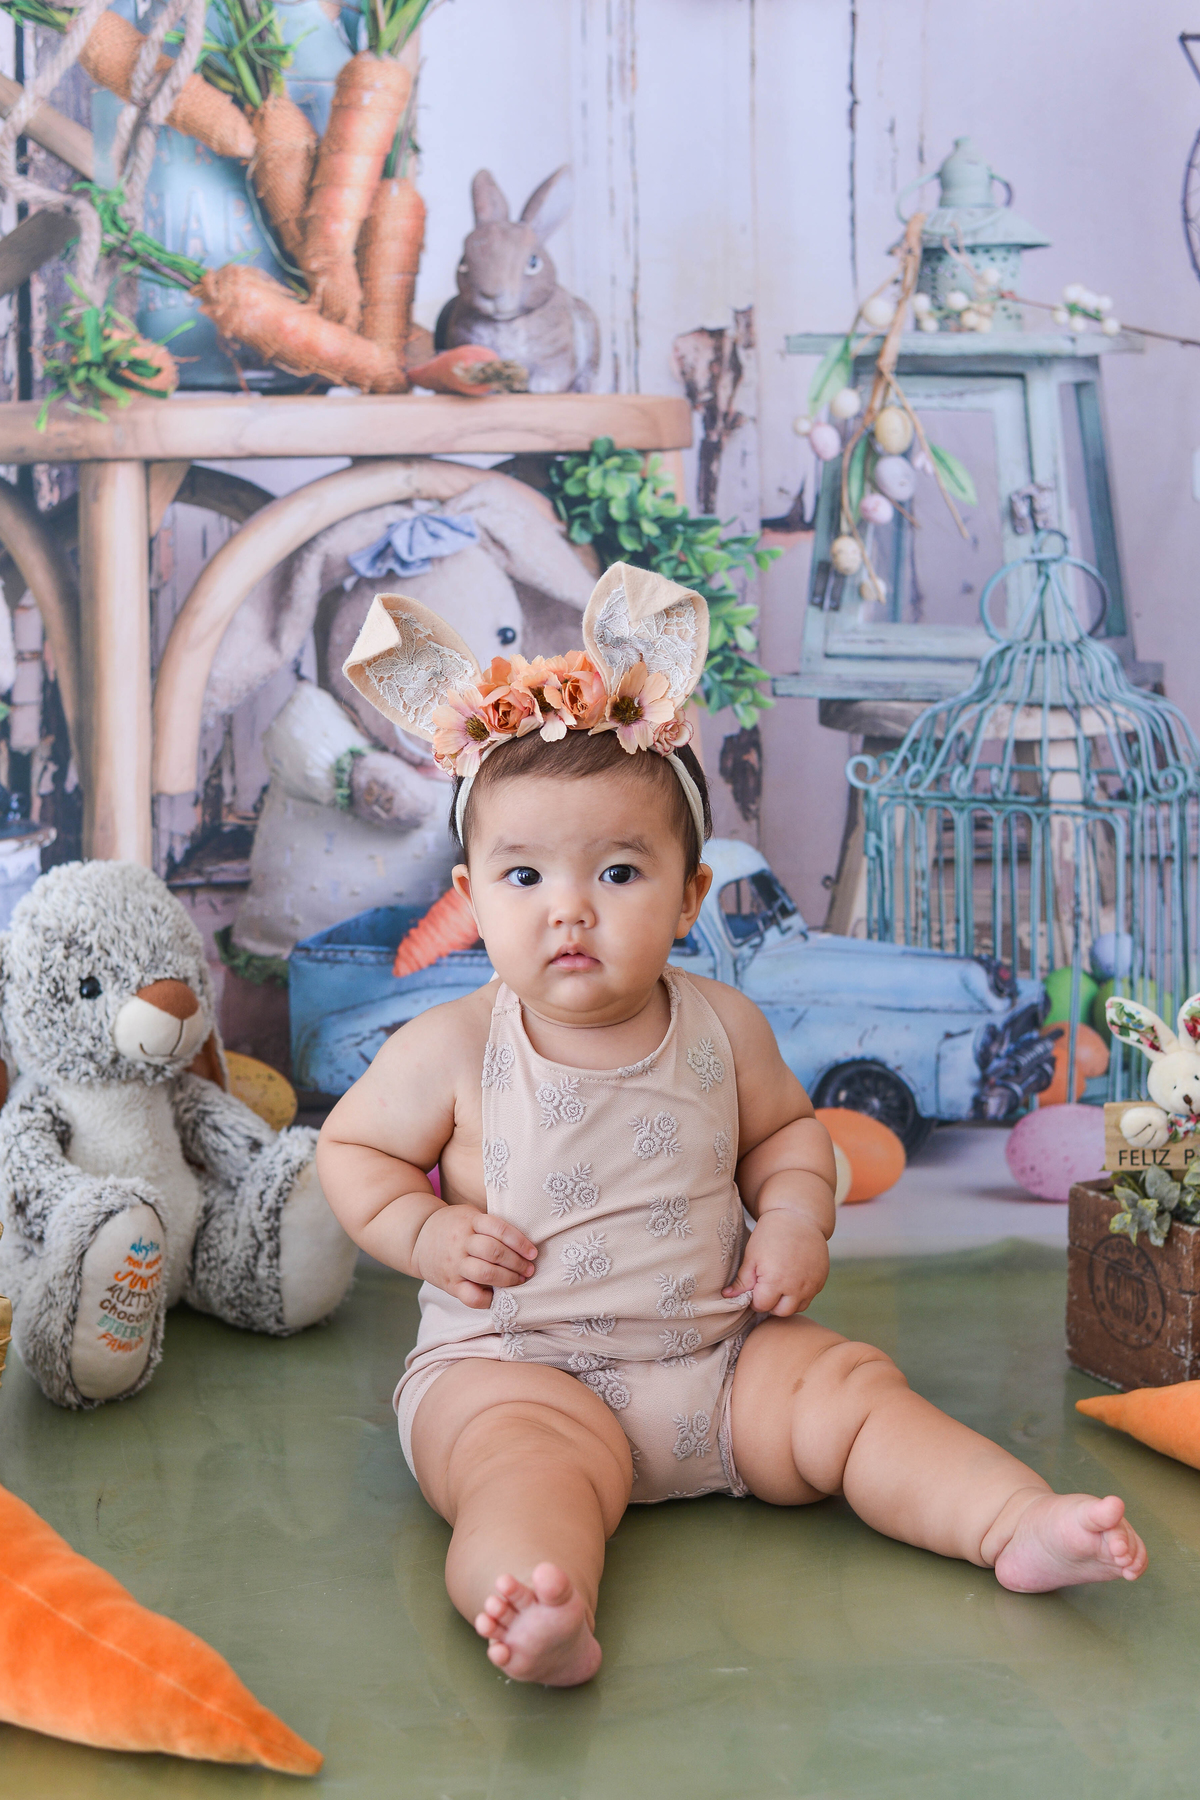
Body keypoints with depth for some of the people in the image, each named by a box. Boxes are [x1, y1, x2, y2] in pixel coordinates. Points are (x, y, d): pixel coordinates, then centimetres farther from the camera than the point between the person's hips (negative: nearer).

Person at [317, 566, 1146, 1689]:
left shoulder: (722, 1028, 3)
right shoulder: (449, 1051, -7)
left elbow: (782, 1127, 20)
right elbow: (351, 1146, 7)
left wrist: (795, 1218, 0)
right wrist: (426, 1233, -10)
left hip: (717, 1351, 5)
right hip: (514, 1365, -4)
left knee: (852, 1388, -14)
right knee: (531, 1464, -34)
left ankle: (1018, 1524, -17)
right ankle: (540, 1615, -60)